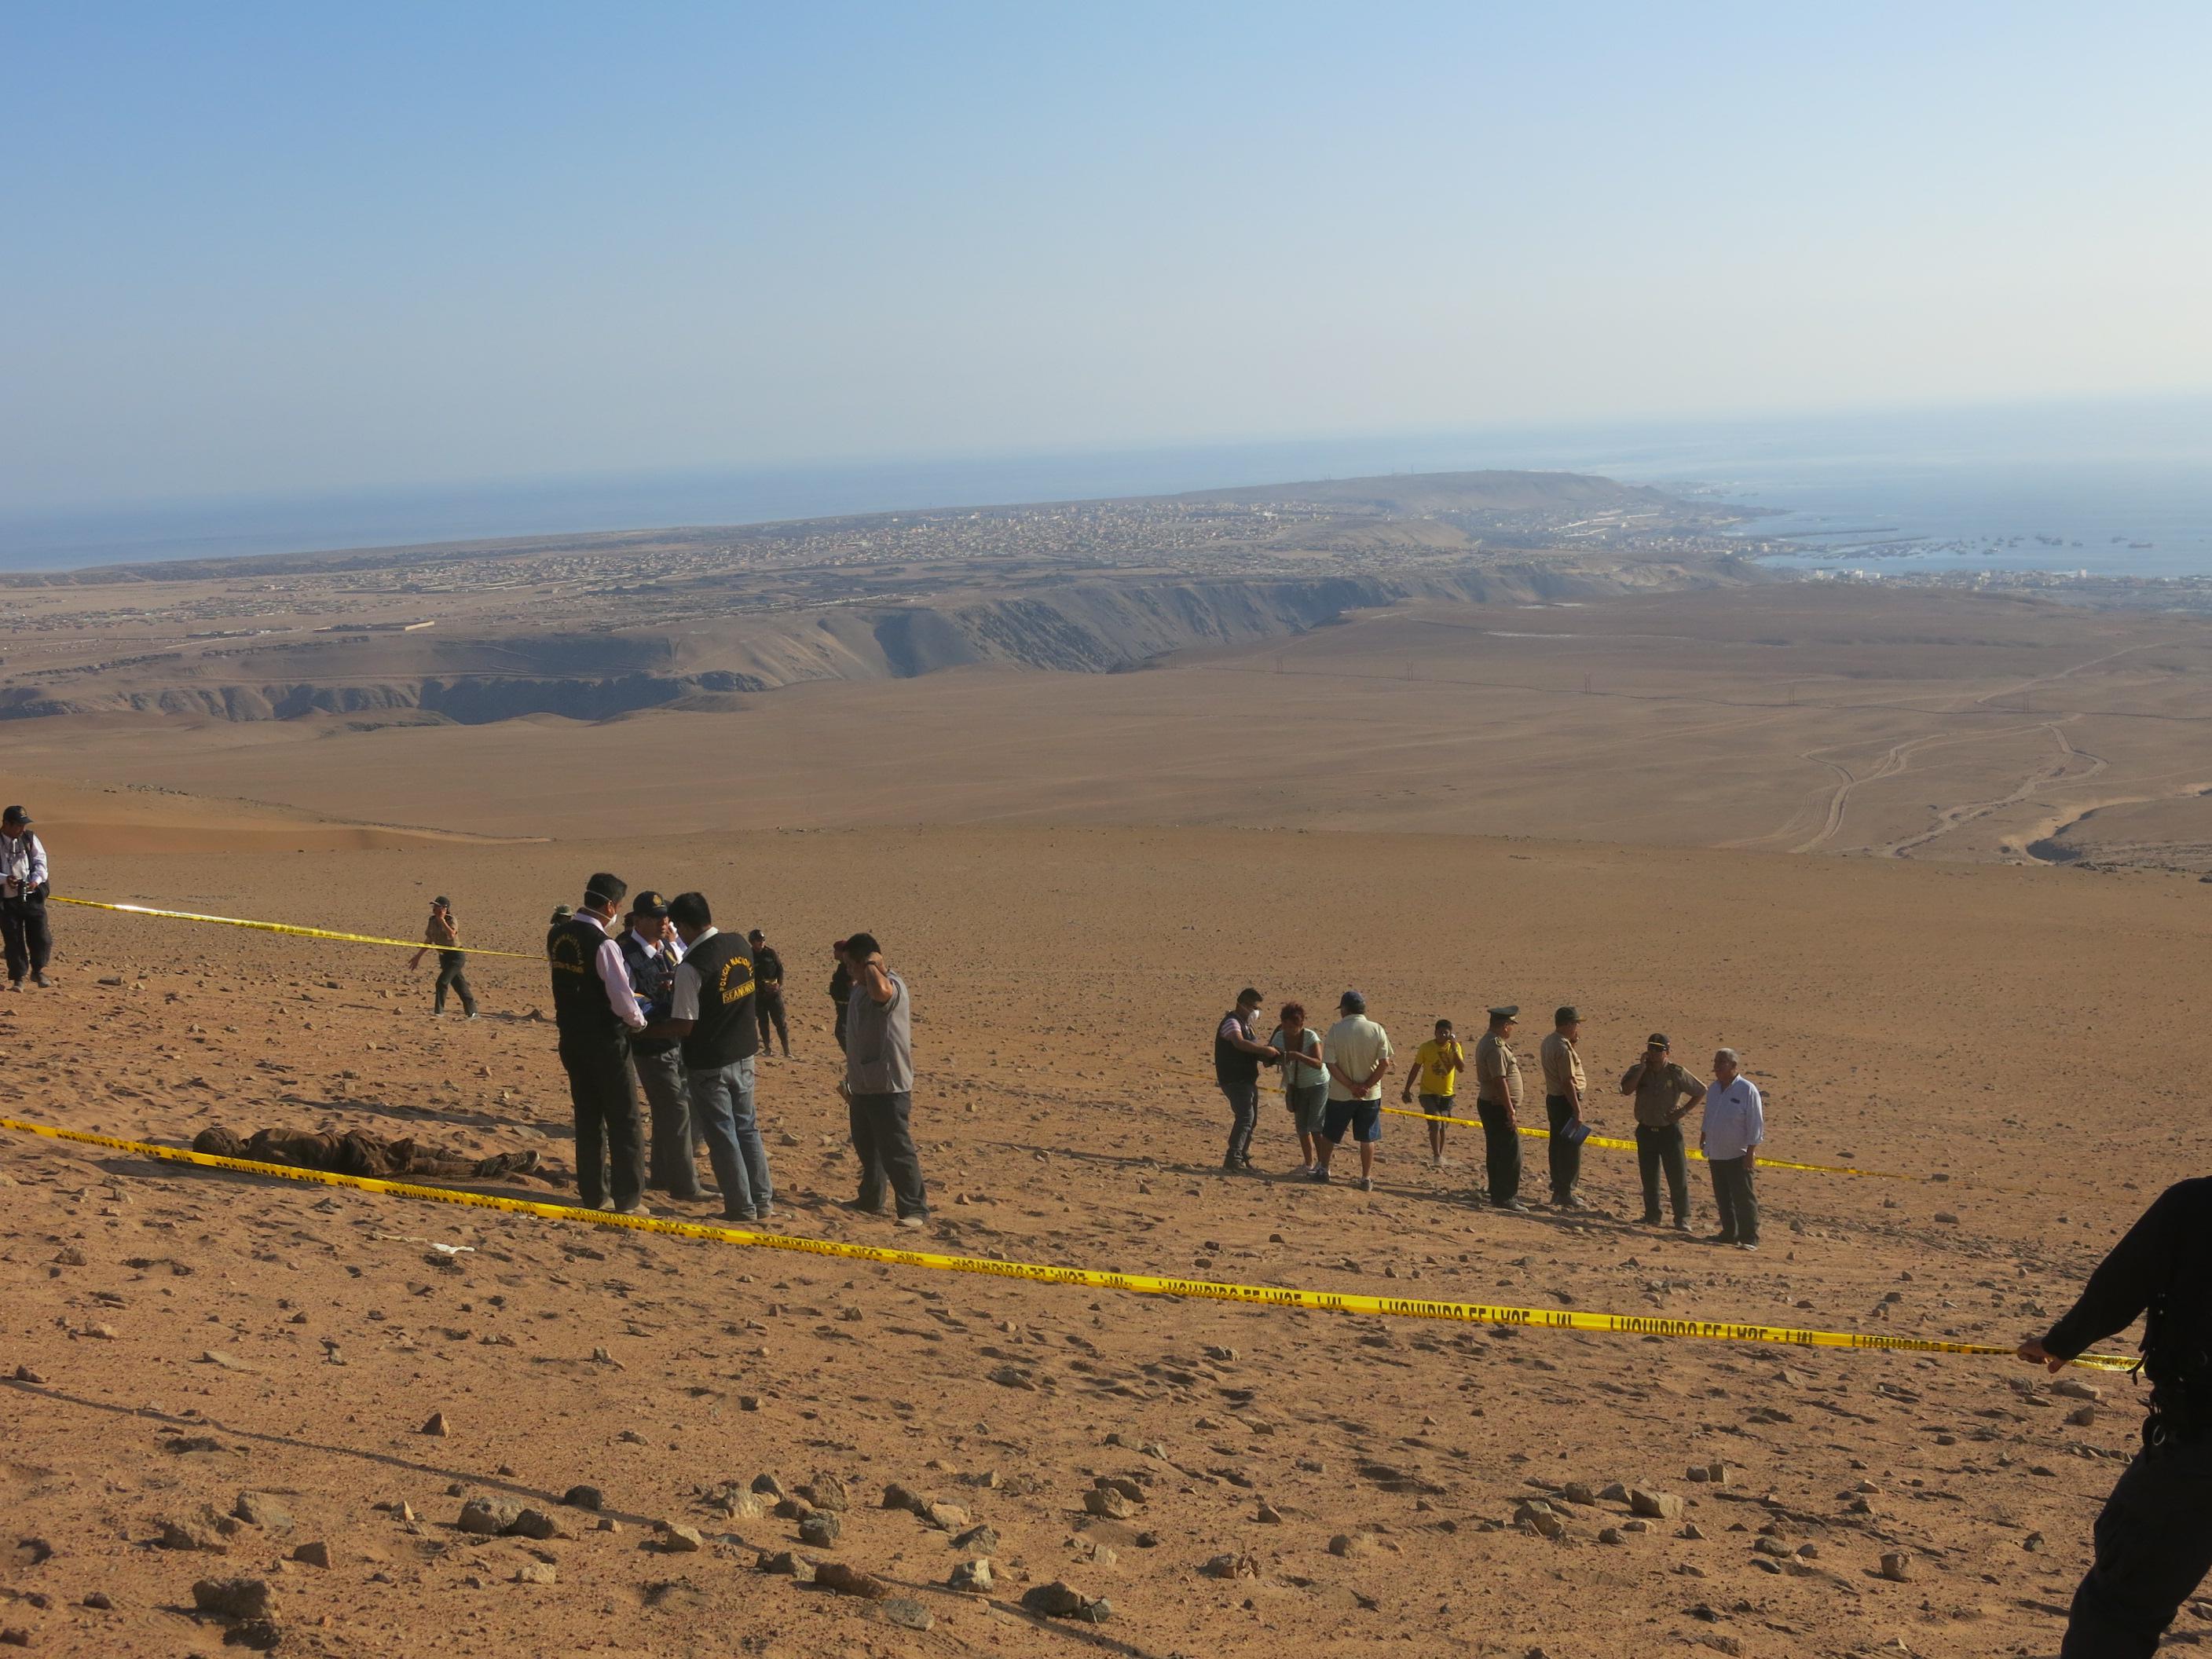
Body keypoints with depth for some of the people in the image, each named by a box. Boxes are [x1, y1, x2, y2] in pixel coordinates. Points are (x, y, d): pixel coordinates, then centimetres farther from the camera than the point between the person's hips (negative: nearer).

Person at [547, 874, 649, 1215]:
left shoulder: (557, 936, 2)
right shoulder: (604, 945, -21)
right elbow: (624, 1002, -21)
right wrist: (639, 1021, 1)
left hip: (571, 1036, 7)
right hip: (606, 1041, -7)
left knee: (587, 1116, 15)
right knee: (624, 1120, 3)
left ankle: (593, 1193, 21)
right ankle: (628, 1199, 4)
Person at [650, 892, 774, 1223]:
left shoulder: (692, 967, -22)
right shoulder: (740, 945, -1)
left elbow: (683, 1026, -20)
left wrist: (645, 1029, -7)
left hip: (709, 1063, -7)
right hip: (743, 1053, 7)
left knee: (722, 1136, 6)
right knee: (747, 1127, 18)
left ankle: (741, 1208, 13)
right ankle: (763, 1201, 22)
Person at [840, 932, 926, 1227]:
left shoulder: (893, 986, -17)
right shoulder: (860, 989, 13)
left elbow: (880, 991, -45)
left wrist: (872, 963, -25)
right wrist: (851, 1081, 27)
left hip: (889, 1088, -10)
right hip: (863, 1086, 10)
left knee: (896, 1151, -8)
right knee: (866, 1147, 20)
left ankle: (915, 1210, -3)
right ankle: (870, 1201, 34)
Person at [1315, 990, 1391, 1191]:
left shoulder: (1336, 1030, -11)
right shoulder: (1377, 1030, -8)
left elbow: (1331, 1064, -14)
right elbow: (1385, 1064, -11)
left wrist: (1351, 1086, -12)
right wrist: (1366, 1086, -9)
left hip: (1340, 1094, -1)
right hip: (1370, 1095, 1)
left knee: (1330, 1135, 18)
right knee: (1368, 1138, 12)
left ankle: (1322, 1170, 29)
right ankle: (1366, 1179, 14)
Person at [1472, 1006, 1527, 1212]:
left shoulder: (1487, 1041, 12)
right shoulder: (1496, 1048, -21)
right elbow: (1500, 1081, -25)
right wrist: (1511, 1111, -24)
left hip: (1489, 1104, 11)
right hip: (1498, 1107, -11)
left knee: (1496, 1152, 15)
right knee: (1511, 1154, -7)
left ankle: (1499, 1194, 22)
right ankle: (1505, 1197, -4)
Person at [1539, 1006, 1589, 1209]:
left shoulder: (1548, 1042, 10)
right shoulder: (1563, 1048, -21)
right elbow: (1568, 1082, -23)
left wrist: (1573, 1044, 12)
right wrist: (1577, 1111, -21)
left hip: (1553, 1098, 10)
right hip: (1566, 1101, -10)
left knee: (1558, 1146, 16)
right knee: (1571, 1148, -3)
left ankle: (1558, 1190, 23)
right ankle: (1566, 1194, 0)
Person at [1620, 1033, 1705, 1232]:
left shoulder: (1676, 1073, -7)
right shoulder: (1638, 1071, 0)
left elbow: (1701, 1091, 2)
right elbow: (1626, 1089, -19)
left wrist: (1684, 1111, -7)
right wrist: (1643, 1066, -18)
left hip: (1670, 1131, -3)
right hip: (1646, 1131, 3)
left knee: (1678, 1177, -3)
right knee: (1649, 1177, 9)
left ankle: (1682, 1219, 5)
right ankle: (1652, 1216, 21)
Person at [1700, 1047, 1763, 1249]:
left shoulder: (1747, 1090, -13)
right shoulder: (1713, 1088, 9)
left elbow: (1756, 1124, -13)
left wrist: (1750, 1152, -16)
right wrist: (1703, 1140, 19)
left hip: (1738, 1156, -7)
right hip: (1716, 1154, 7)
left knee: (1743, 1198, -5)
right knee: (1723, 1197, 12)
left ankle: (1749, 1238, -2)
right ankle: (1730, 1233, 21)